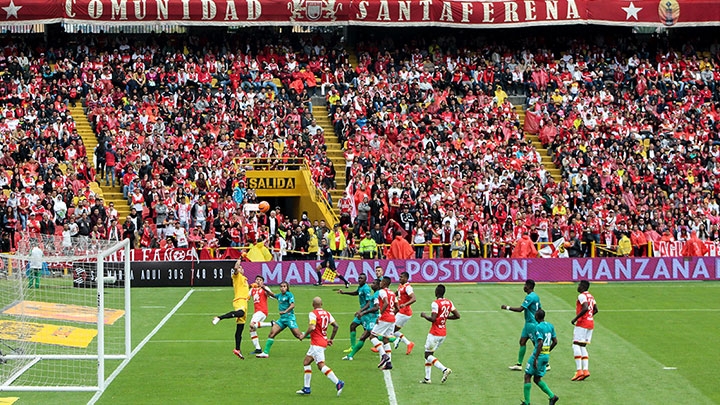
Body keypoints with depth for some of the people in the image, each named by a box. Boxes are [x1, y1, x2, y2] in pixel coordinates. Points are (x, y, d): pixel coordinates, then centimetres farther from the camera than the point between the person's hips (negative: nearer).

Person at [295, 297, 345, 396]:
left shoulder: (313, 314, -11)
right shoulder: (327, 313, 10)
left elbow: (312, 327, -23)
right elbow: (336, 326, 6)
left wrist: (304, 335, -7)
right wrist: (331, 339, 16)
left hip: (317, 343, -9)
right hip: (323, 341, 9)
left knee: (321, 365, -14)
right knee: (306, 362, 17)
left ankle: (338, 383, -25)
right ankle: (306, 388, 17)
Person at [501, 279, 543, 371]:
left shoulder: (530, 297, -20)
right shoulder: (535, 296, 11)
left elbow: (520, 309, -25)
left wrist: (507, 307, -19)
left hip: (532, 324, -10)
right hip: (528, 323, 10)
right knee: (522, 342, 8)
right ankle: (519, 364, 9)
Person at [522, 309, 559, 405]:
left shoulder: (539, 327, -15)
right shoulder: (551, 326, 10)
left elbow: (540, 343, -23)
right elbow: (555, 342, 13)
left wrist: (535, 359, -22)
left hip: (539, 355, -8)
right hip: (546, 356, 8)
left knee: (527, 377, 2)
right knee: (537, 379, 16)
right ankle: (552, 396, 3)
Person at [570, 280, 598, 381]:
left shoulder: (582, 296, -10)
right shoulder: (591, 296, 17)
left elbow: (585, 308, -24)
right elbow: (595, 310, 18)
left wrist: (575, 318, -19)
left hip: (582, 323, -9)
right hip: (591, 323, 9)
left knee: (576, 345, -9)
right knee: (583, 346, 12)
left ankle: (579, 370, -17)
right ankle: (585, 370, 3)